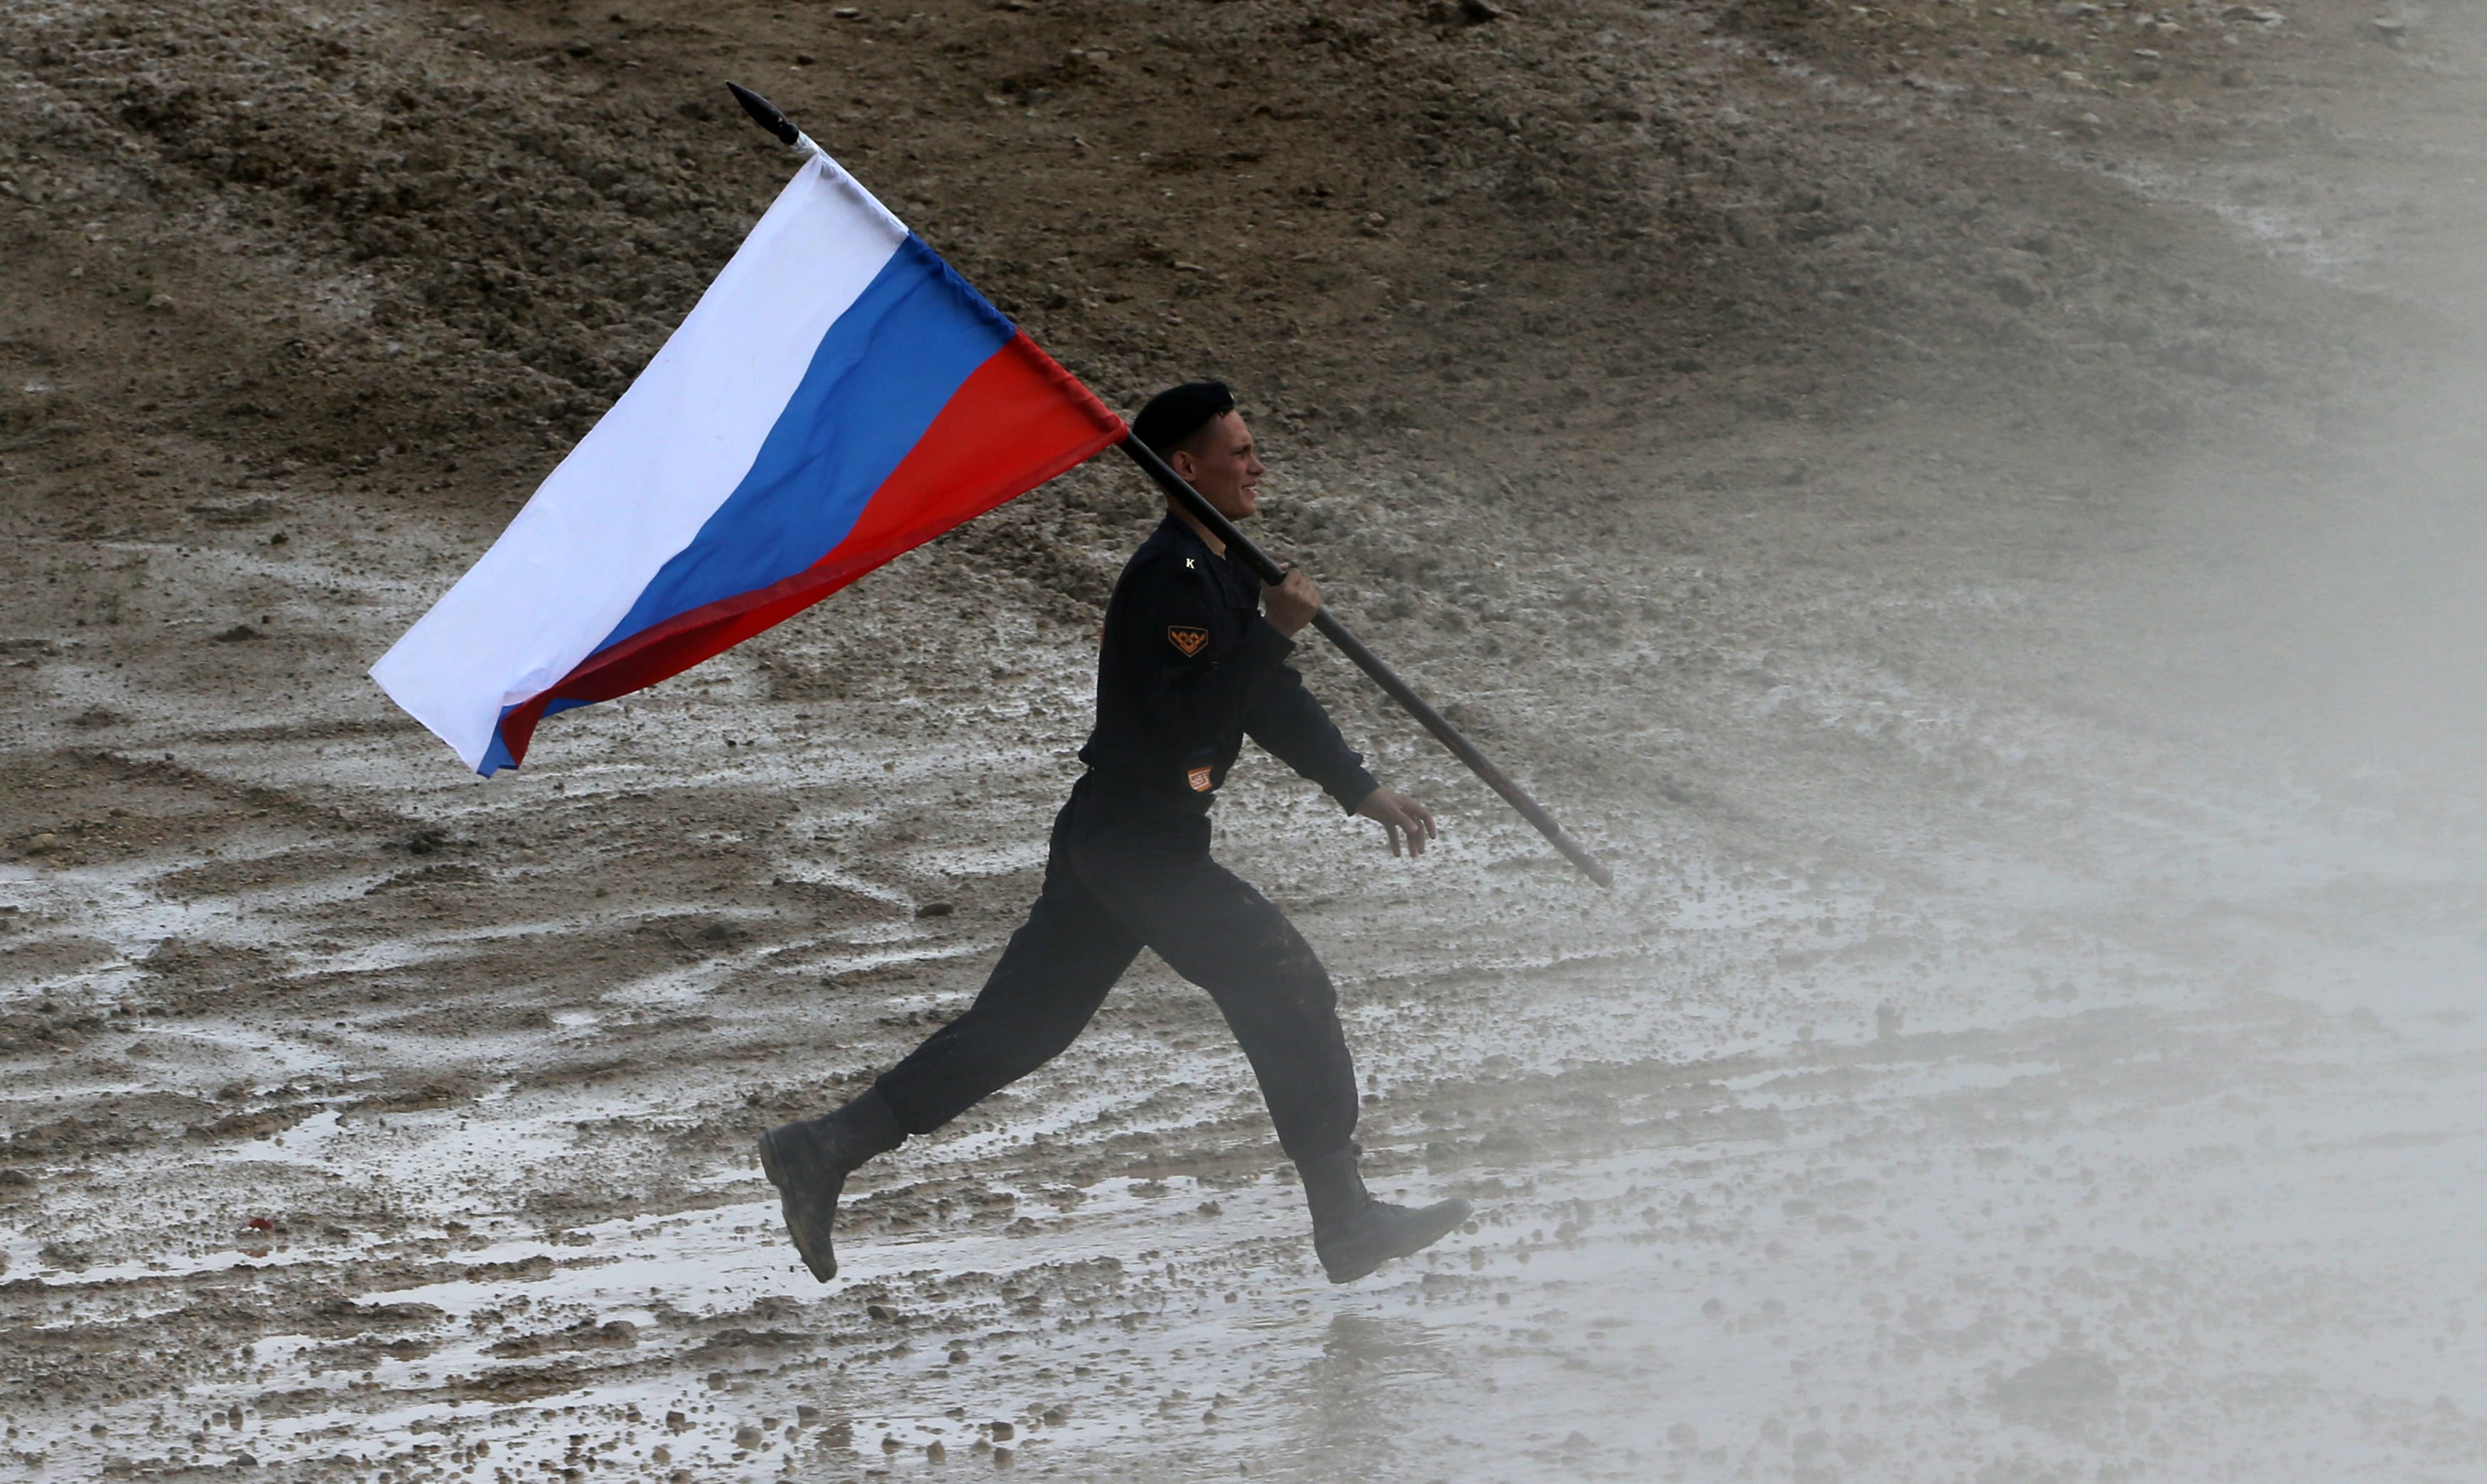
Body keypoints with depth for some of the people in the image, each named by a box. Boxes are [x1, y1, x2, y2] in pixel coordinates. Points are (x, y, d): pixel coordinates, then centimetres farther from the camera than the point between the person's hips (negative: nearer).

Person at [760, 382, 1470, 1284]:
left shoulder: (1221, 572, 15)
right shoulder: (1168, 579, -18)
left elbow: (1269, 702, 24)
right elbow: (1190, 719, -28)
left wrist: (1363, 791, 22)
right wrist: (1273, 633, -28)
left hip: (1108, 840, 10)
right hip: (1136, 844, -10)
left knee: (1020, 1024, 12)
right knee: (1287, 992, -7)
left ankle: (823, 1152, 14)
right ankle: (1346, 1225, -2)